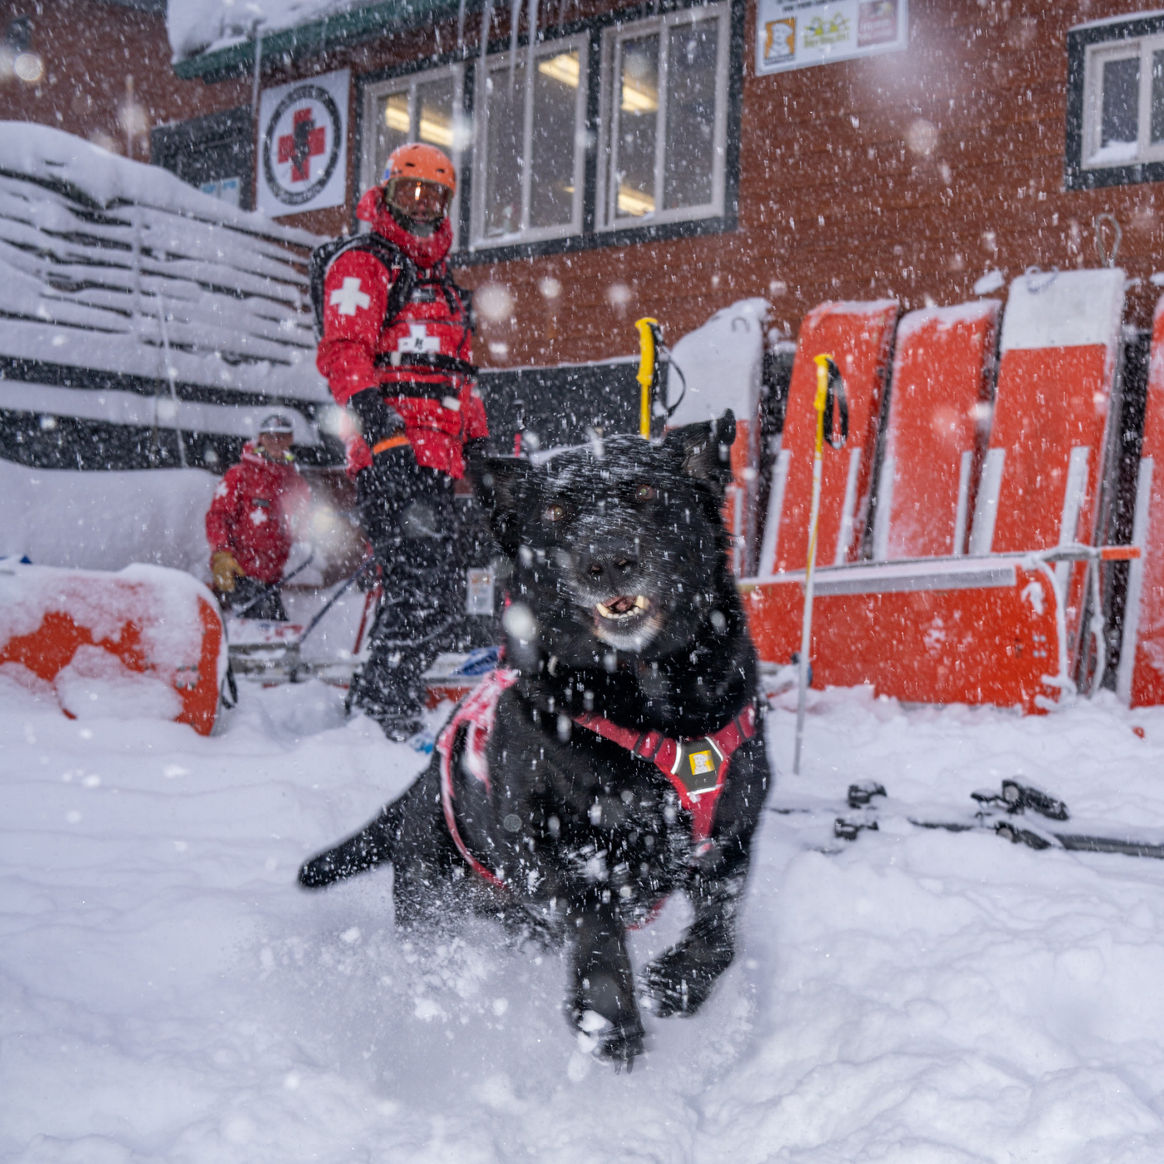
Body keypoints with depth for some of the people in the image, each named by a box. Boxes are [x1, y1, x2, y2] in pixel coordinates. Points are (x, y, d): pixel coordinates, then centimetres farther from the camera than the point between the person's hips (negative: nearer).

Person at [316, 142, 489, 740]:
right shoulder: (362, 264, 5)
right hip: (391, 454, -8)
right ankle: (387, 714, -16)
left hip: (439, 460, 8)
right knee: (420, 584, -19)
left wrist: (483, 444, 25)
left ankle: (367, 706, 12)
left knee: (435, 595, 5)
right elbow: (343, 347, -10)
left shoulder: (444, 284, 30)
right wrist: (370, 407, -26)